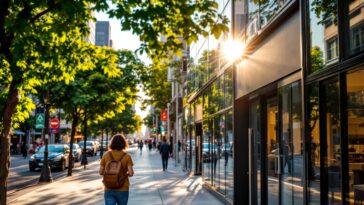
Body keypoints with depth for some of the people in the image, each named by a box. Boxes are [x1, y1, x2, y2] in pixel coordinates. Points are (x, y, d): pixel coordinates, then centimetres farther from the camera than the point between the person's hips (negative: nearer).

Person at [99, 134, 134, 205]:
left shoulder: (106, 155, -1)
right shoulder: (126, 156, -7)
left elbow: (100, 172, 0)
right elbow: (131, 173, -13)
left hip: (108, 189, 1)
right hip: (122, 189, -1)